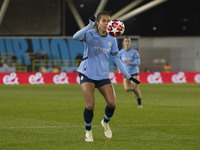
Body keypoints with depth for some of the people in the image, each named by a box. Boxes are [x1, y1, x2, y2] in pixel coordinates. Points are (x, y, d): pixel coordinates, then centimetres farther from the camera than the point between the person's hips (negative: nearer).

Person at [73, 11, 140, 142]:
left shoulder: (112, 40, 5)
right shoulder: (90, 34, -9)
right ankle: (88, 131, 10)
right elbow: (76, 37, -29)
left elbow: (116, 58, 13)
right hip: (87, 74, -4)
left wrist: (128, 75, 10)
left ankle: (106, 122, 24)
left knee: (112, 103, -9)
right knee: (90, 105, -15)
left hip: (103, 76, 4)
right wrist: (90, 26, -38)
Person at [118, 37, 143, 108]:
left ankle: (139, 103, 5)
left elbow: (138, 62, -7)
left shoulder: (134, 51, -6)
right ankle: (134, 89, 22)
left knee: (135, 87, -15)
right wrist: (119, 69, -3)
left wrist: (130, 63, -25)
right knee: (127, 89, -16)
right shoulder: (121, 52, 1)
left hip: (134, 71, -2)